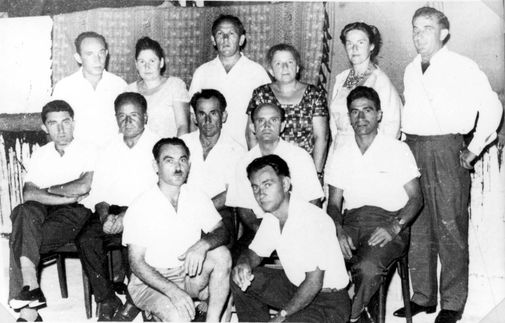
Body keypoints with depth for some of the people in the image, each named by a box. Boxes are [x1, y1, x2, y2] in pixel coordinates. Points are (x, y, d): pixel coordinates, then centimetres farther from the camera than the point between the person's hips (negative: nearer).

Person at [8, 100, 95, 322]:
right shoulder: (40, 155, 18)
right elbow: (28, 194, 2)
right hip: (43, 212, 4)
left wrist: (48, 190, 0)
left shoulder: (87, 152, 7)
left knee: (21, 239, -28)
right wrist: (67, 196, -10)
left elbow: (83, 187, -12)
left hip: (74, 212, -4)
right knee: (23, 212, -33)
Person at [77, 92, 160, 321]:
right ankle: (107, 301, -10)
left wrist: (126, 217, -20)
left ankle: (133, 301, -12)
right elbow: (99, 190, 13)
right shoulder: (109, 150, 17)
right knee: (86, 239, -22)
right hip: (112, 212, 5)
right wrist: (104, 213, -9)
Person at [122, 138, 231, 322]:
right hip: (150, 282, -5)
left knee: (221, 254, -22)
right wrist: (173, 291, -29)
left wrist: (203, 244, -27)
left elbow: (221, 232, -2)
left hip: (188, 275, 5)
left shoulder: (197, 197, 0)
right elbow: (137, 263, -15)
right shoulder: (139, 208, -13)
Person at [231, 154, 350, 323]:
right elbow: (254, 252, 12)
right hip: (296, 287, 8)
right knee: (240, 280, 3)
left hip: (329, 304, -8)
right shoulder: (271, 218, -1)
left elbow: (314, 283, -26)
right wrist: (244, 264, -13)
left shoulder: (313, 220, -27)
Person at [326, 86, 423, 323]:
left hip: (388, 221, -3)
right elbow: (334, 202, 14)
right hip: (351, 222, 3)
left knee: (367, 267, -35)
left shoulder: (397, 149, 7)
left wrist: (395, 226, -14)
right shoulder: (342, 153, 17)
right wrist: (339, 231, -7)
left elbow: (416, 198, 4)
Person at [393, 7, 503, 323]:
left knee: (450, 228, -3)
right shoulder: (411, 70, 15)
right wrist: (402, 140, 14)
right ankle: (423, 297, 19)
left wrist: (475, 148, -4)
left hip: (446, 149, -6)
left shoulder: (462, 67, -3)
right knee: (416, 229, 8)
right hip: (412, 149, 6)